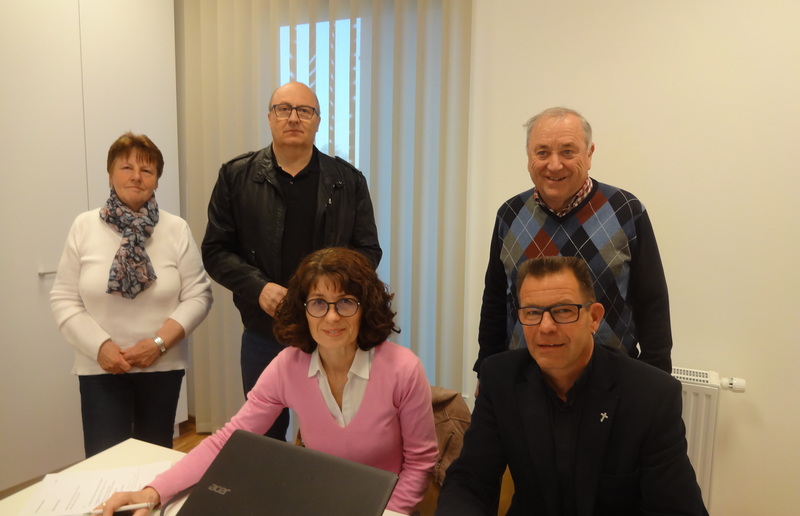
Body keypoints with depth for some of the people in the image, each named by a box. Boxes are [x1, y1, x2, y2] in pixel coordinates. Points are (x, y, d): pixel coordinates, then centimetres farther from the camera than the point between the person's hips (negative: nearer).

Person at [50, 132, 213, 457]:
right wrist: (100, 346, -13)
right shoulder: (84, 227, -1)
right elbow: (64, 299, 0)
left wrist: (159, 341, -14)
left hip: (162, 366, 1)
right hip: (100, 368, 0)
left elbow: (198, 295, -4)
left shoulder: (176, 229, -3)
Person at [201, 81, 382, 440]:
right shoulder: (237, 177, 3)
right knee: (265, 436, 16)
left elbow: (368, 250, 3)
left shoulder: (348, 180, 3)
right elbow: (215, 250, 3)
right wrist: (258, 287, -14)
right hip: (263, 334, 1)